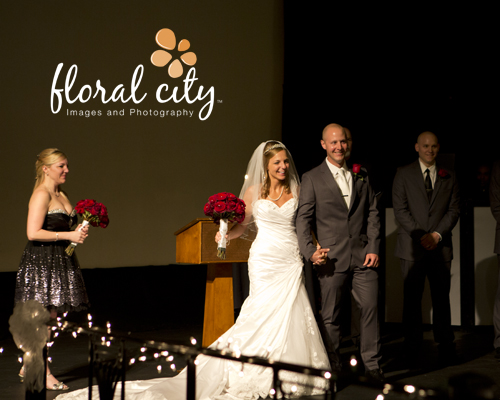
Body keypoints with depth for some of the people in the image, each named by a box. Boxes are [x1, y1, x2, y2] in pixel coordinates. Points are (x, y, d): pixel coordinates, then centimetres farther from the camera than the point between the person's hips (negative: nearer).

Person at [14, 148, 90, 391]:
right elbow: (33, 233, -20)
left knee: (50, 318, 9)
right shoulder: (41, 195, -12)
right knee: (43, 318, -5)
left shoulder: (61, 196, 16)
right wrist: (68, 235, -18)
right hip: (41, 261, -9)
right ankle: (43, 372, 2)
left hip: (59, 261, 9)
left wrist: (79, 232, 6)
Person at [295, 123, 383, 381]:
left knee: (370, 308, 2)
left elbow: (372, 214, 11)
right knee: (330, 315, 4)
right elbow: (303, 218, -2)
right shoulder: (311, 179, 3)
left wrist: (373, 248, 0)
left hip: (363, 256, 3)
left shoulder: (361, 176, 13)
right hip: (331, 259, -2)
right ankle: (333, 367, 15)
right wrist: (309, 251, -15)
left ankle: (372, 365, 13)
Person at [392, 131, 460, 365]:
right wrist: (420, 236, -10)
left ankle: (446, 347, 7)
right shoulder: (403, 175, 5)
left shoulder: (449, 177, 12)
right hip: (412, 247, -1)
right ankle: (412, 348, 6)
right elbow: (400, 210, -1)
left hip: (440, 247, 1)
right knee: (412, 299, 1)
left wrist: (437, 234, -8)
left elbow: (454, 210, 6)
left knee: (442, 298, 2)